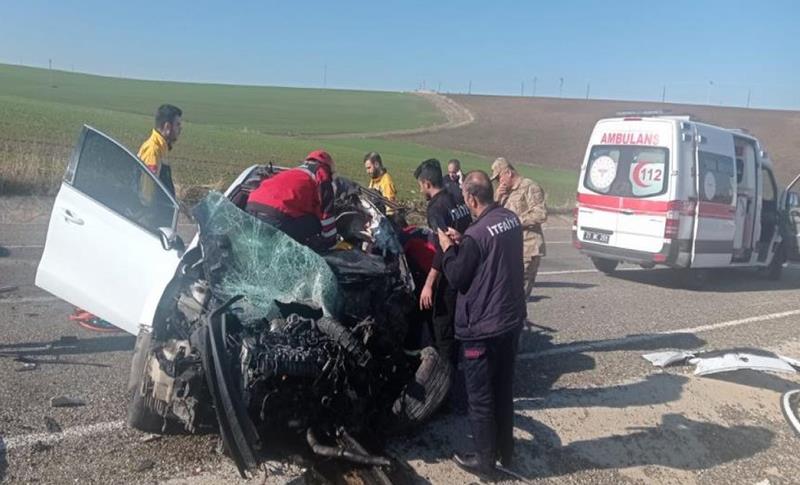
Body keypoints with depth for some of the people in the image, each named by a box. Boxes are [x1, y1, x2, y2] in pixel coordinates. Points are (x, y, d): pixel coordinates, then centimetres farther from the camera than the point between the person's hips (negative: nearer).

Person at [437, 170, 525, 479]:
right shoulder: (512, 219, 2)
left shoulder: (476, 234, -24)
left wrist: (447, 248, -2)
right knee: (503, 390, 21)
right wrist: (461, 243, 12)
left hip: (482, 328, -8)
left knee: (480, 398, 8)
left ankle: (484, 462, 22)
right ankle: (505, 452, 36)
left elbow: (457, 279, -14)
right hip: (511, 319, 8)